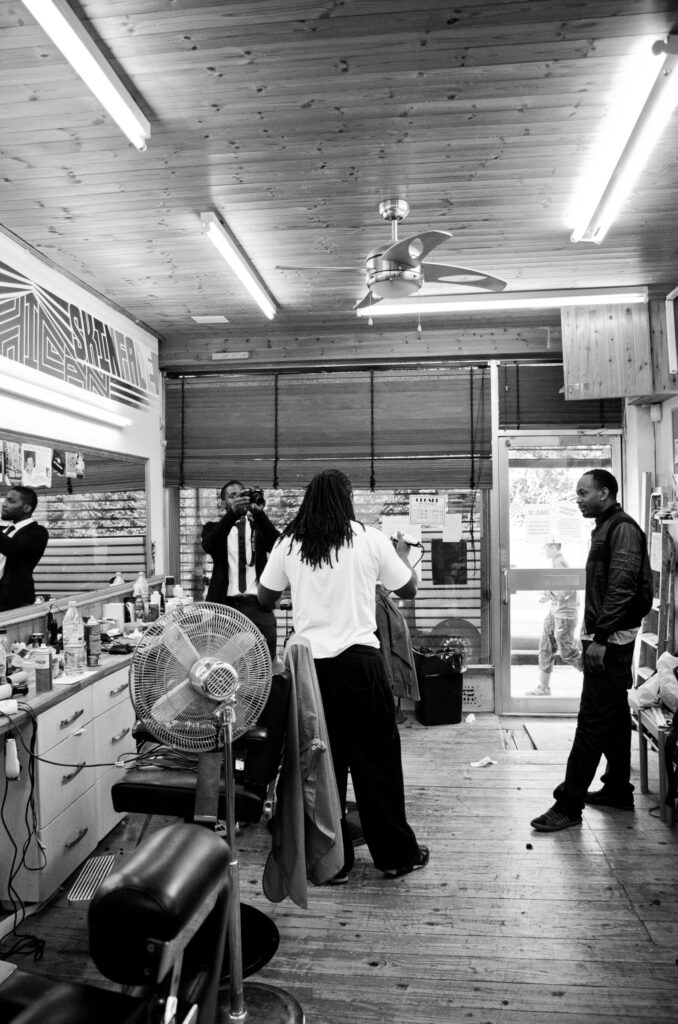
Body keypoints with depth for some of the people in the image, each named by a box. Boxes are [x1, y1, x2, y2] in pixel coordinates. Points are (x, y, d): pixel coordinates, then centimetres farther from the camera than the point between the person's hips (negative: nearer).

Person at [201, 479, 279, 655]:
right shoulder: (214, 527, 12)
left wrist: (259, 512, -17)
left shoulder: (259, 526, 15)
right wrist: (232, 513, -23)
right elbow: (208, 546, -11)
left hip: (257, 605, 1)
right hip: (223, 604, -1)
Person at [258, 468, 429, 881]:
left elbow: (265, 598, 10)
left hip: (309, 662, 2)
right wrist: (402, 552, 24)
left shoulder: (288, 544, 1)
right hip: (359, 658, -2)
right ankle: (396, 854, 24)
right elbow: (409, 589, 6)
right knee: (377, 757, 10)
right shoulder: (369, 538, -4)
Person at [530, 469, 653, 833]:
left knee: (592, 721, -7)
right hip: (605, 638, 10)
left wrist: (600, 637, -24)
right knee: (615, 717, 17)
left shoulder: (623, 528, -13)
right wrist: (594, 635, 15)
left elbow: (622, 587, -22)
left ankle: (569, 805, -3)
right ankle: (618, 790, 29)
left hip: (611, 639, -10)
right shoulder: (606, 528, 16)